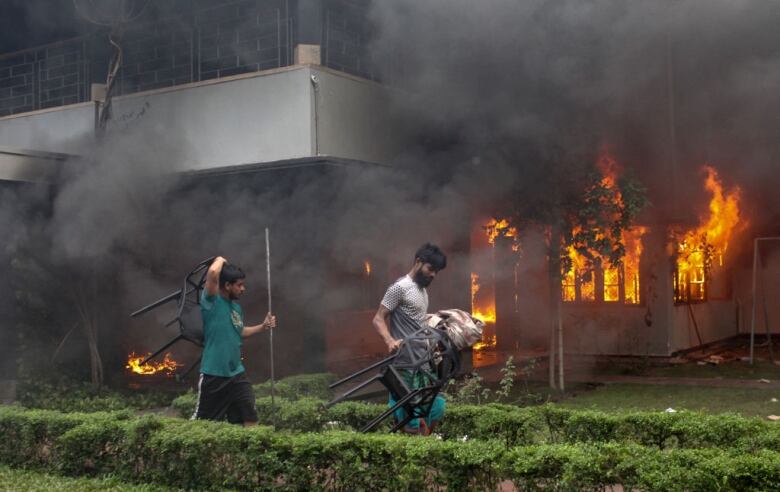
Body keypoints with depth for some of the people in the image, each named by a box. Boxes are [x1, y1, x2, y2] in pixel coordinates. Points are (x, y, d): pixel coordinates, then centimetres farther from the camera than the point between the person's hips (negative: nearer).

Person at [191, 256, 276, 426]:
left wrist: (262, 326, 17)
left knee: (250, 417, 9)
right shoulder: (212, 302, -13)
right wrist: (220, 260, -10)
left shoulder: (236, 307, 10)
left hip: (237, 373, 7)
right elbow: (212, 273, -31)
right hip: (214, 374, -7)